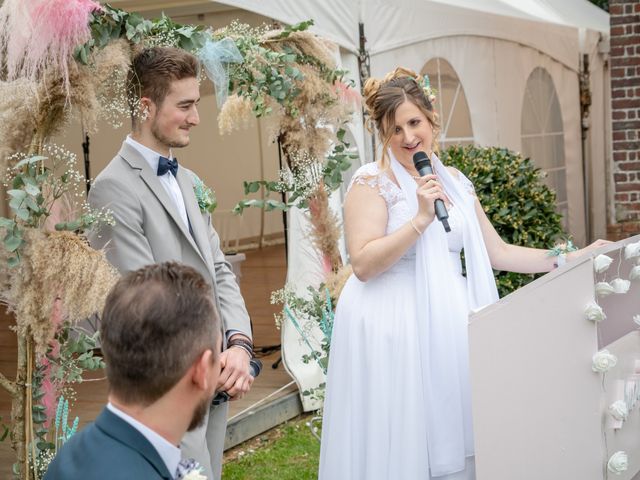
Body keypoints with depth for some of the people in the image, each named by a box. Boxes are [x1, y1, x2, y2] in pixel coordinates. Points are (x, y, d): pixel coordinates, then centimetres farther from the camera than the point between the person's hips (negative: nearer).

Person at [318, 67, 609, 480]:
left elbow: (497, 253, 12)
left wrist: (571, 258, 8)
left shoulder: (455, 181, 11)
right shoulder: (372, 182, -7)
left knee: (452, 434, 8)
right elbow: (363, 264, -16)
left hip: (450, 321, 6)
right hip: (392, 324, -5)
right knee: (400, 443, -1)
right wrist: (421, 219, -21)